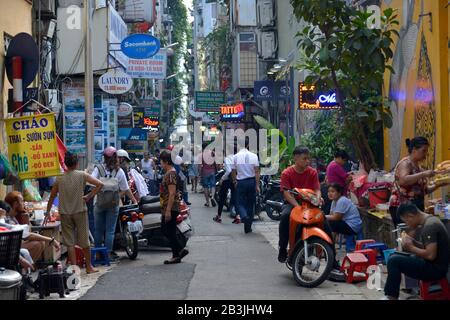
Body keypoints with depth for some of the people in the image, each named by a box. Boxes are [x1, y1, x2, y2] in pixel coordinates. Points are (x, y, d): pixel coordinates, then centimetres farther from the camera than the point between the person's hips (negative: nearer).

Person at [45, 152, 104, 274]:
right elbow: (100, 184, -12)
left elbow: (52, 197, 7)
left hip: (65, 213, 1)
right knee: (84, 241, 9)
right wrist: (89, 196, -5)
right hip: (80, 211, -1)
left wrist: (48, 212, 16)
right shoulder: (82, 175, -4)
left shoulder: (59, 178, 1)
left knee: (69, 243, 5)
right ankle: (89, 267, 18)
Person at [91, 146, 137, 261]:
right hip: (113, 204, 0)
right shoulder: (119, 171, 0)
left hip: (99, 203, 0)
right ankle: (108, 253, 6)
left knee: (99, 230, 10)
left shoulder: (98, 169, -3)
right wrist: (134, 200, 13)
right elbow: (126, 189, 4)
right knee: (110, 230, 6)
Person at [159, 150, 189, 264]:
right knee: (164, 230, 15)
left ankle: (176, 256, 5)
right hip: (167, 208, 10)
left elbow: (172, 194, -23)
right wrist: (164, 211, 23)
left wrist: (168, 210, -24)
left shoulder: (171, 174, -17)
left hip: (170, 208, -10)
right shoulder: (168, 173, 15)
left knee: (170, 232, -3)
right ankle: (180, 250, 17)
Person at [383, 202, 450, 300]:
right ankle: (391, 294, 12)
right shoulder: (428, 221, 9)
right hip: (432, 264, 10)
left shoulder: (429, 226, -21)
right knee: (395, 256, 14)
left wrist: (411, 248, -15)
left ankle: (391, 297, -8)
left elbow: (431, 255, -28)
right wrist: (411, 241, 1)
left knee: (394, 260, -18)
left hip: (436, 268, -10)